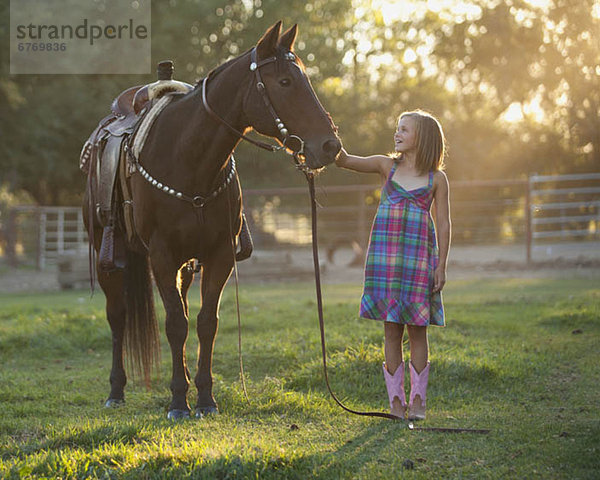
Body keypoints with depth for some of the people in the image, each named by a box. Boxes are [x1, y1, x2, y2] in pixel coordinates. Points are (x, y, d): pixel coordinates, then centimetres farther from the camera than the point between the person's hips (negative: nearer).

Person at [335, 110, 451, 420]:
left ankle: (417, 399, 9)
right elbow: (344, 161, 1)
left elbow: (443, 224, 2)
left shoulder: (436, 179, 3)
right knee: (391, 328, 4)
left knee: (417, 328, 1)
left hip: (419, 255, -2)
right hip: (385, 254, 2)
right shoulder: (386, 166, 8)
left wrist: (441, 266, -3)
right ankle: (396, 399, 9)